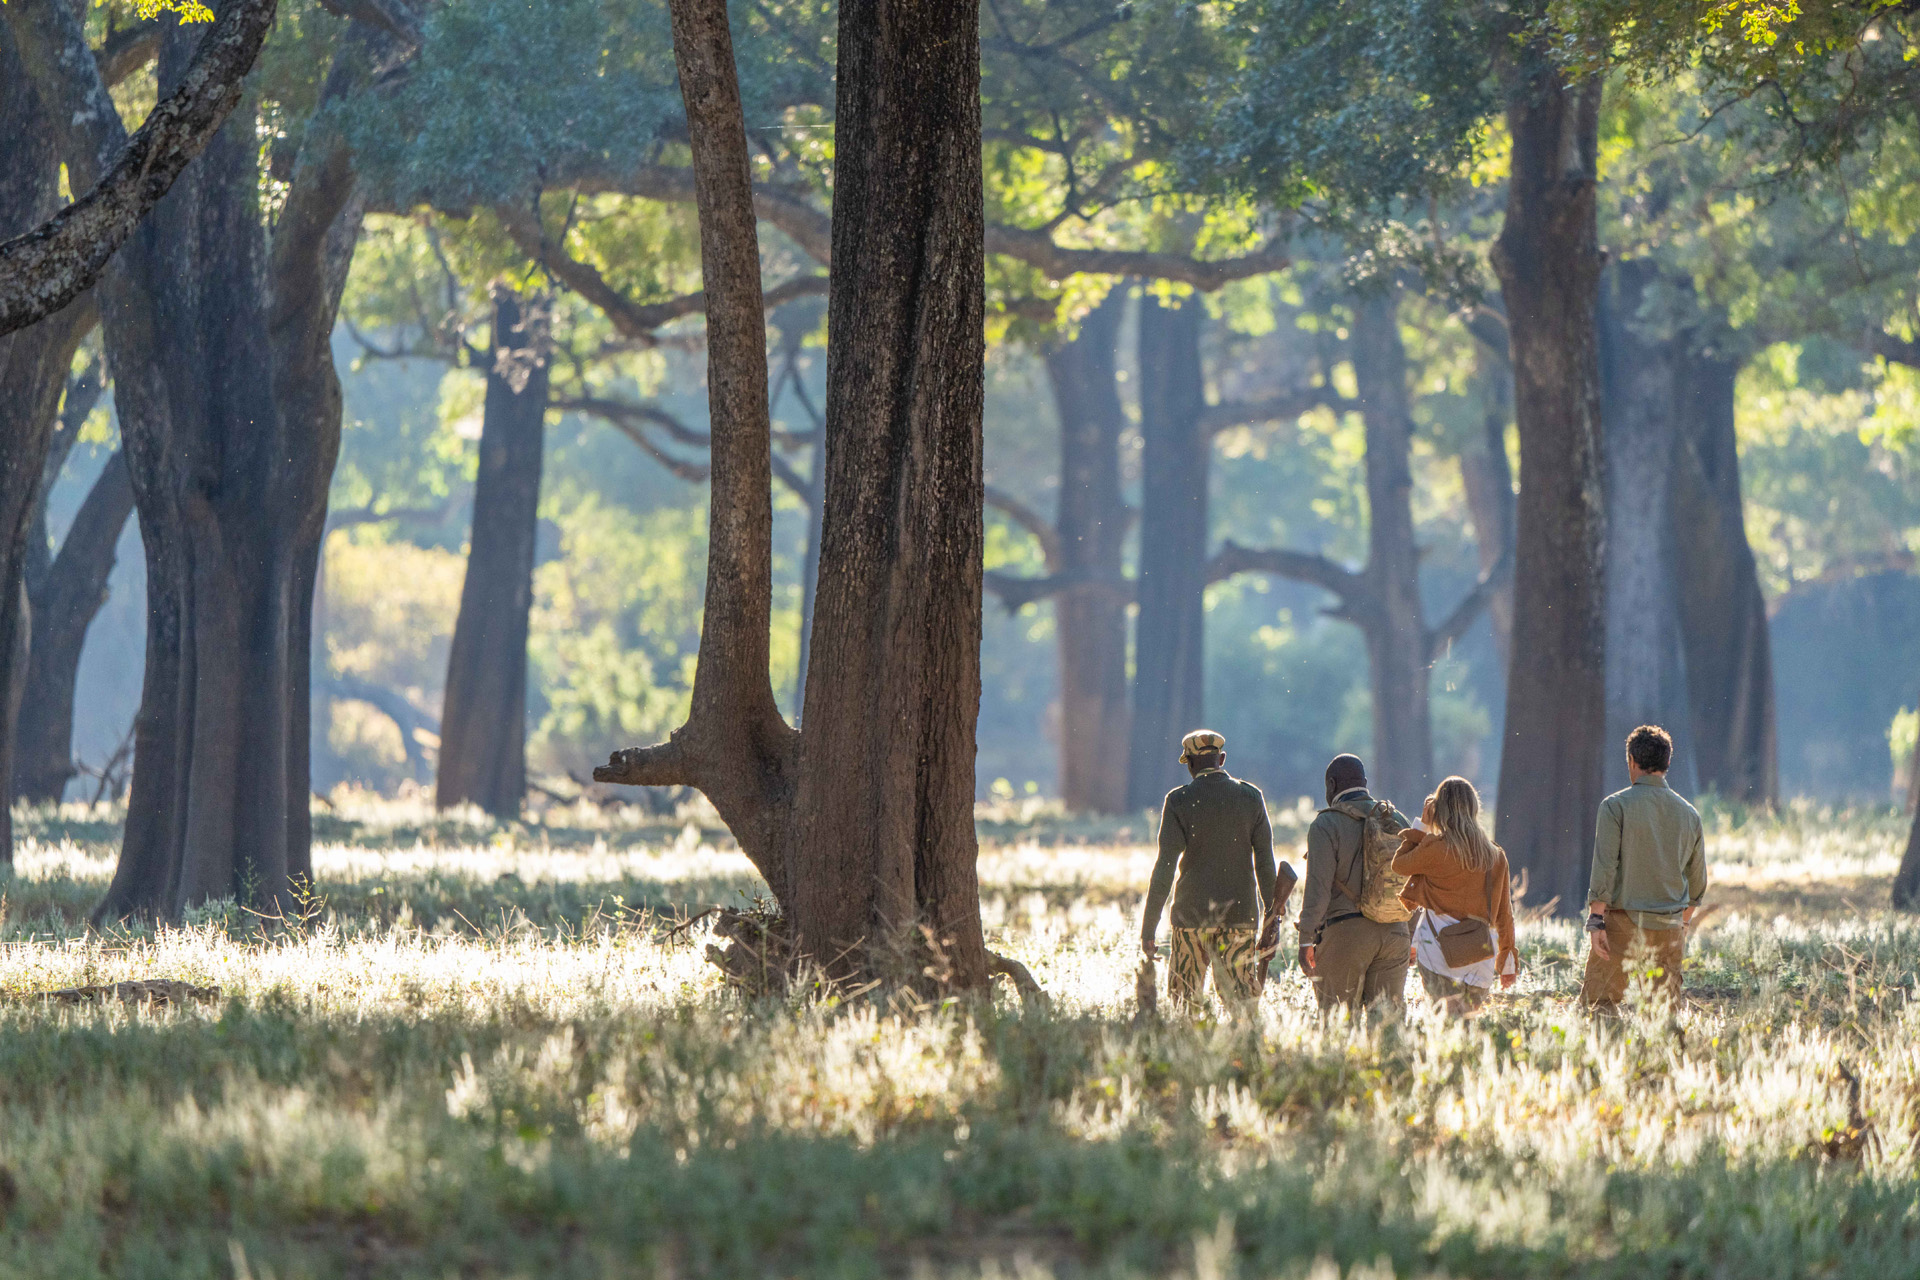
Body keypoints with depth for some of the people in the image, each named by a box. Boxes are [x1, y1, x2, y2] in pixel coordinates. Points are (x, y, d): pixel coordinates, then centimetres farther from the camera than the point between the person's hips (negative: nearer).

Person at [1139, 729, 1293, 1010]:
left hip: (1193, 913, -2)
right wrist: (1272, 914, 10)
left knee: (1184, 1000, 9)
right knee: (1241, 997, 4)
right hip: (1241, 912, 2)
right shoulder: (1251, 797, 2)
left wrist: (1148, 927, -6)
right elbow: (1265, 862, 3)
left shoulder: (1178, 801, -5)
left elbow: (1165, 866, -8)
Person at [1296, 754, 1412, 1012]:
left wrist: (1306, 940, -12)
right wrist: (1411, 937, 19)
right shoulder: (1397, 821, 11)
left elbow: (1318, 885, -12)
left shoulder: (1326, 825, -5)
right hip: (1394, 931, 5)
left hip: (1345, 932, -5)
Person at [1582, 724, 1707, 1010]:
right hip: (1669, 925, 4)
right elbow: (1697, 879, 16)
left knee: (1597, 1005, -2)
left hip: (1623, 922, -4)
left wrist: (1596, 921, -13)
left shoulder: (1616, 806, -6)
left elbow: (1604, 867, -13)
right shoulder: (1689, 814, 9)